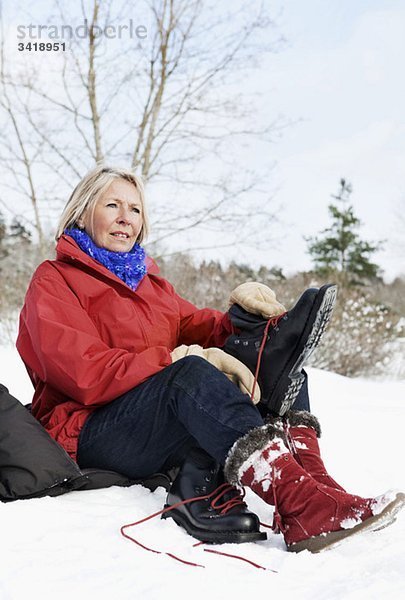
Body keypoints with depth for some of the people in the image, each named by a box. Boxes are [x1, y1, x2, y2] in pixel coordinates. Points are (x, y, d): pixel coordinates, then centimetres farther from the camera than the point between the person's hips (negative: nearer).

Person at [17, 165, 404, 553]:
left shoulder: (146, 278, 23)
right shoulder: (53, 281, 0)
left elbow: (200, 329, 9)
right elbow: (87, 374, -16)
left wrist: (244, 312, -13)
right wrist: (183, 358, -23)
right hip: (90, 432, -7)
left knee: (281, 346, -10)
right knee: (192, 373, -35)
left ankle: (204, 493, -31)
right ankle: (304, 506, -49)